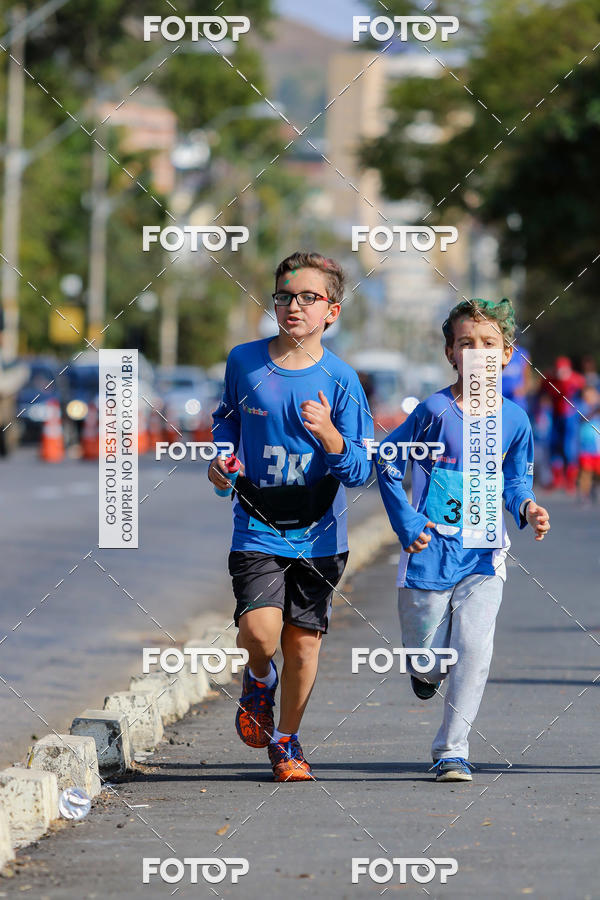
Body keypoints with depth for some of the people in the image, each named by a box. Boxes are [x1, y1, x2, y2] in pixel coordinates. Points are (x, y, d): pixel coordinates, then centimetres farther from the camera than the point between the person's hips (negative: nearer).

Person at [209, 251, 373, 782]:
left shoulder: (340, 381, -7)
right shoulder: (244, 362, -2)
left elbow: (361, 470, -7)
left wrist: (328, 434, -25)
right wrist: (221, 457, 2)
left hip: (319, 534, 0)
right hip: (257, 528, 0)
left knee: (303, 641, 4)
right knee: (260, 629, -19)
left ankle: (287, 740, 26)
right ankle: (259, 679, 17)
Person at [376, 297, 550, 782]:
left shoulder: (514, 419, 3)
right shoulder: (434, 411, -7)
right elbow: (386, 463, 0)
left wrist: (527, 507, -7)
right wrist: (407, 524, -7)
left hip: (484, 556, 2)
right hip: (431, 553, -2)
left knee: (475, 650, -15)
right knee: (428, 659, 6)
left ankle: (452, 751, -6)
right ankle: (426, 667, 45)